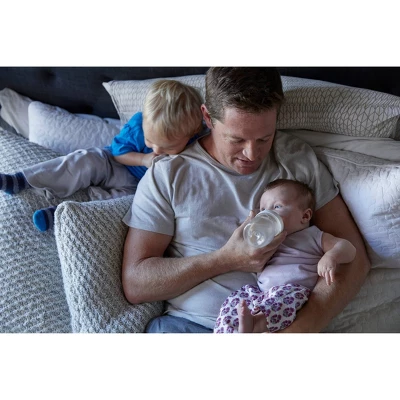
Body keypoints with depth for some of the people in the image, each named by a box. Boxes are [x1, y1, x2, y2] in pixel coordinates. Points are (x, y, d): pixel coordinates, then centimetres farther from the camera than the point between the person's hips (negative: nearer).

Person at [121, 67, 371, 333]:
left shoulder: (298, 159, 3)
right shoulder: (167, 174, -1)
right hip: (191, 323, -2)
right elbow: (134, 284, -5)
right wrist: (227, 259, -14)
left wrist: (304, 327, -16)